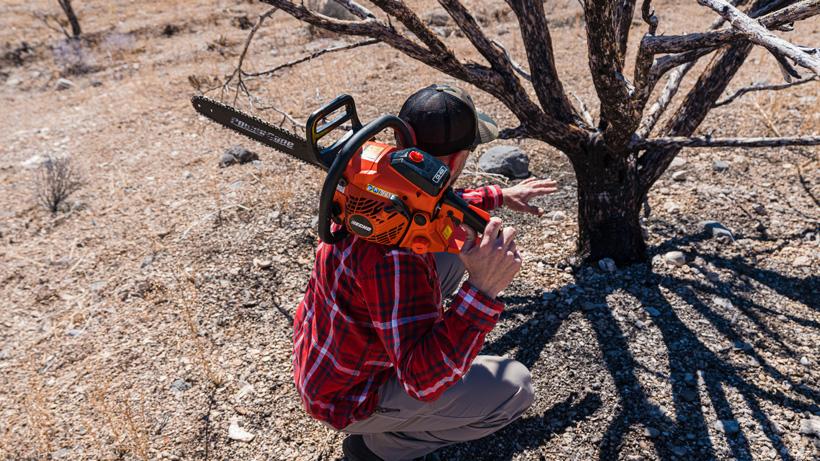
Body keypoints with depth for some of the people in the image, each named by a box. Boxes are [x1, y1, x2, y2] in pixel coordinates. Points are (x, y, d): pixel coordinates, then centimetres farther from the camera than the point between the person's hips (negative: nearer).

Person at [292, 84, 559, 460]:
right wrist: (483, 290, -47)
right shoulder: (394, 252, -40)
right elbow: (424, 381, -37)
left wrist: (499, 196, 18)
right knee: (515, 386, -9)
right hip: (346, 394, -8)